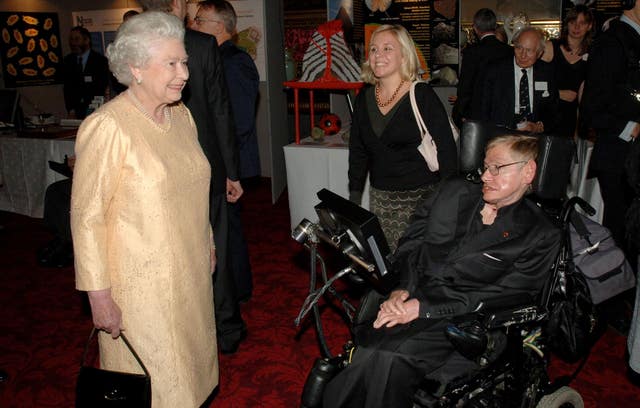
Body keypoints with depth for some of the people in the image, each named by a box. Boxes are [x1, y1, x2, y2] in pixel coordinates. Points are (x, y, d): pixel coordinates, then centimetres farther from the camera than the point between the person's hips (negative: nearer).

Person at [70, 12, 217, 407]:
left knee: (186, 373, 20)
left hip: (191, 275, 7)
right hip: (140, 285, -6)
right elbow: (87, 216, -17)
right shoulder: (106, 127, -18)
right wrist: (100, 296, -16)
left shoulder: (182, 115, 4)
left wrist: (208, 244, 17)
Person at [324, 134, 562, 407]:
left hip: (456, 320, -3)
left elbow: (498, 296, -7)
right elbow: (410, 244, 13)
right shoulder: (454, 192, 14)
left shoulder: (540, 236, 2)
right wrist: (402, 289, -7)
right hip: (408, 297, 3)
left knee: (387, 357, -31)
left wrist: (422, 307, -14)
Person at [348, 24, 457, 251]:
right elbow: (358, 152, 14)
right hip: (380, 197, 4)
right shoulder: (364, 98, 8)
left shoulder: (423, 96, -8)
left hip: (421, 197, -4)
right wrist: (354, 197, 10)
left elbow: (447, 151, -9)